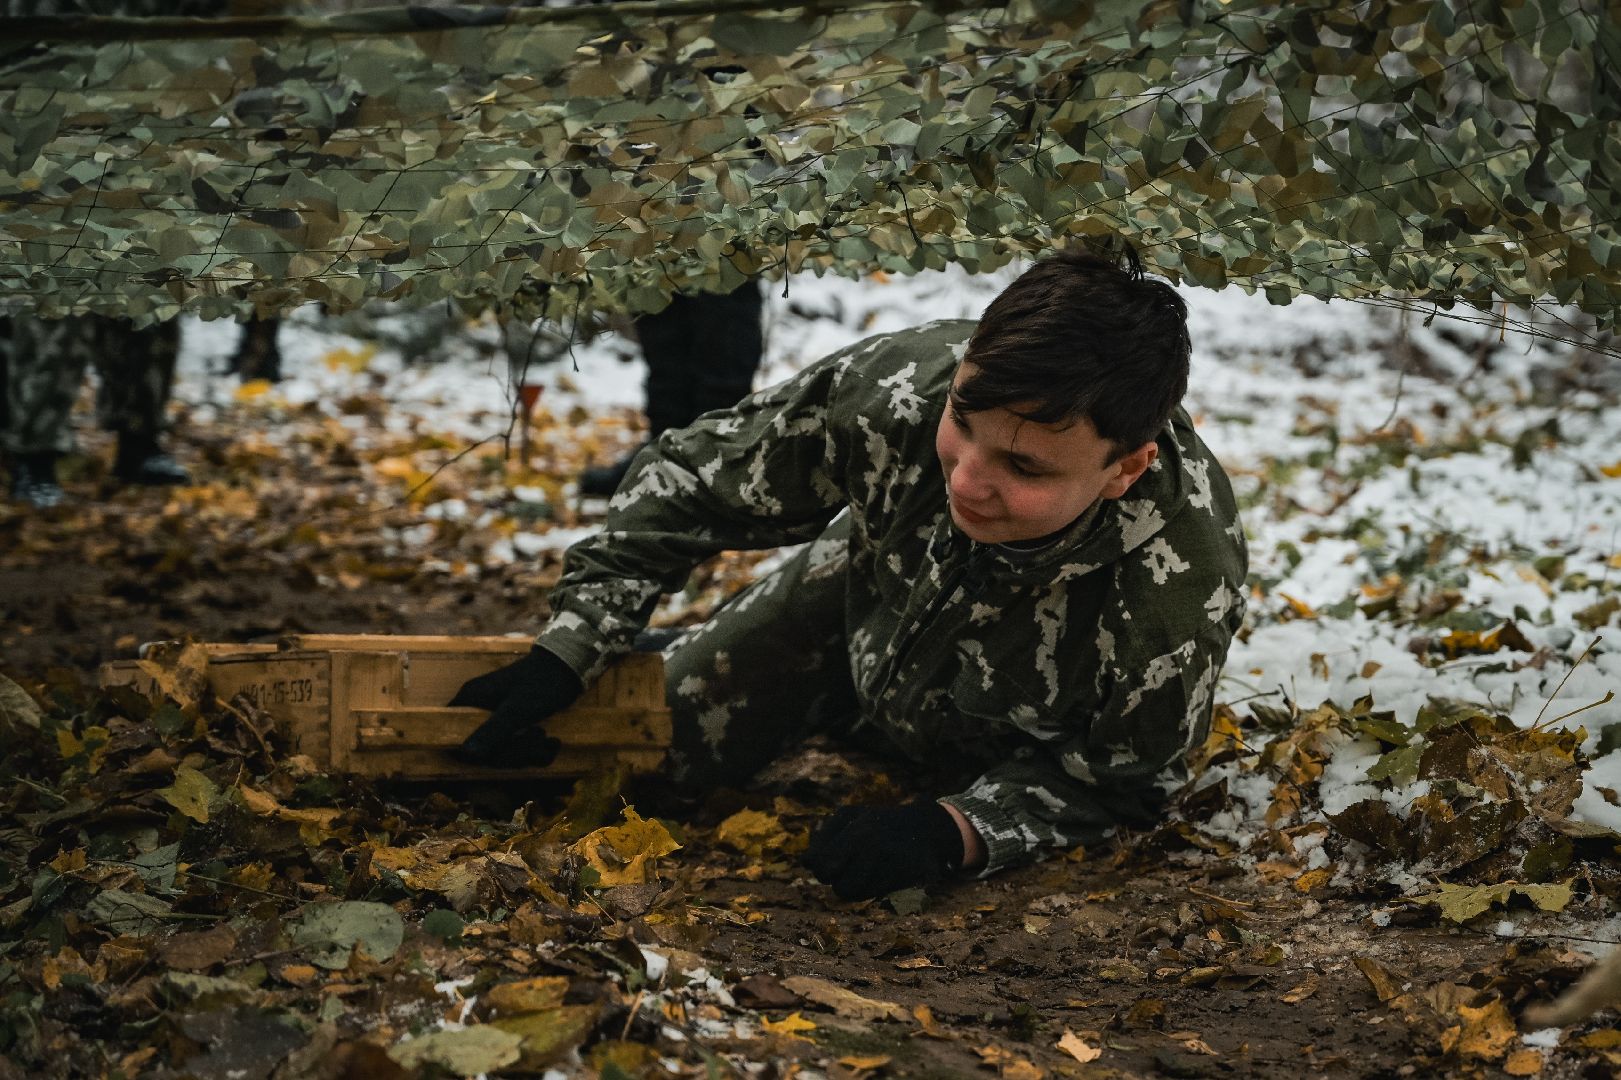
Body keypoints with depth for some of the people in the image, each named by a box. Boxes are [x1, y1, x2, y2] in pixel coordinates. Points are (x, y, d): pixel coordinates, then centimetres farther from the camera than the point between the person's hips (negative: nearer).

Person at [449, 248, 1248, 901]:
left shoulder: (1177, 610, -45)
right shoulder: (902, 385, -39)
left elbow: (1105, 786, -23)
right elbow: (692, 477, -19)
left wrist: (949, 832, -39)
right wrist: (560, 659, -23)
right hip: (862, 609, 3)